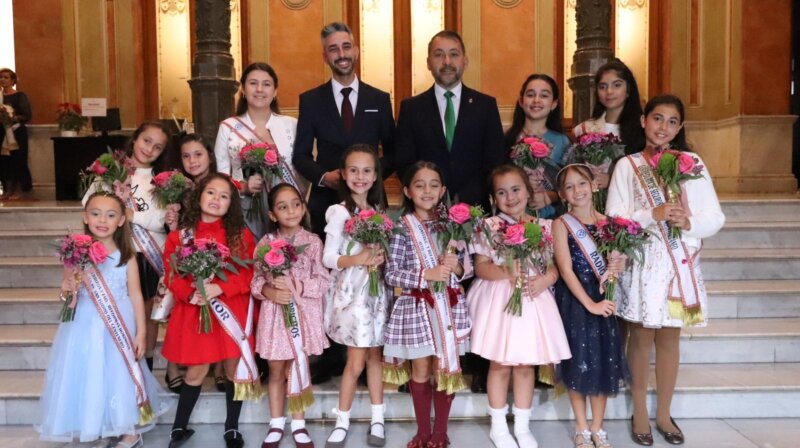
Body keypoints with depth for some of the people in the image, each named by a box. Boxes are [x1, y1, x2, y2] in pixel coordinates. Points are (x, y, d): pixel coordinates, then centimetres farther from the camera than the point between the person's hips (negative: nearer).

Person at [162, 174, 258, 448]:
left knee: (235, 368, 7)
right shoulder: (180, 235, 1)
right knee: (197, 370, 5)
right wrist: (190, 294, -21)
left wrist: (219, 288, -19)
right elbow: (172, 274, -2)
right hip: (194, 310, 0)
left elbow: (249, 273, -5)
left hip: (232, 310, 1)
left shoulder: (241, 235, 1)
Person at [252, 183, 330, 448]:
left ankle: (298, 424, 24)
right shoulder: (266, 243, 0)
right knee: (276, 371, 11)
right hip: (275, 312, 1)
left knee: (299, 368, 10)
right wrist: (269, 291, -18)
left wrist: (297, 286, -19)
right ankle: (276, 425, 26)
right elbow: (256, 281, 1)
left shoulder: (313, 242, -4)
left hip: (304, 313, -1)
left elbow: (324, 281, -6)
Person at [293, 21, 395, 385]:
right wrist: (324, 175, -14)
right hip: (326, 200, 0)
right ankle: (331, 356, 14)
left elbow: (392, 152, 7)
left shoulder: (379, 100, 8)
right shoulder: (310, 100, 7)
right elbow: (301, 156, 4)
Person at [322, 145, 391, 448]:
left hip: (377, 289, 4)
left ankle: (377, 419, 21)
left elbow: (387, 249, 12)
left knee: (375, 355, 10)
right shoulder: (338, 212, -6)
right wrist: (358, 259, -25)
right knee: (356, 360, -1)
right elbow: (328, 258, -10)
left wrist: (383, 257, -10)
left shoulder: (380, 211, 9)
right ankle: (342, 421, 15)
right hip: (351, 290, -4)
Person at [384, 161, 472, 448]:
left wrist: (457, 267, -14)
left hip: (449, 305, 2)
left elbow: (469, 268, 8)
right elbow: (391, 274, -10)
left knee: (445, 368, 9)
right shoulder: (402, 227, -6)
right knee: (421, 369, 9)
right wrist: (426, 275, -20)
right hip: (416, 306, -2)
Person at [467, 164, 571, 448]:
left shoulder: (543, 226, 4)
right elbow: (481, 266, -7)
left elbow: (553, 265, 4)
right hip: (499, 300, -2)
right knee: (500, 365, 7)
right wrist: (506, 271, -24)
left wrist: (545, 279, -17)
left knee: (526, 365, 10)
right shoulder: (489, 226, -3)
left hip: (532, 299, 2)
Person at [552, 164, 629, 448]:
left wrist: (616, 266, -15)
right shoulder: (561, 224, -7)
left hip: (602, 300, 4)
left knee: (603, 361, 8)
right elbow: (566, 270, -13)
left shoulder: (605, 221, 5)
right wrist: (589, 303, -18)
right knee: (579, 361, 3)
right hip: (574, 301, -4)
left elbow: (618, 262, 9)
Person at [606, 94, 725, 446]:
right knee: (641, 337, 6)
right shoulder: (628, 165, 2)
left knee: (669, 338, 10)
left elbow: (715, 218, 3)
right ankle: (639, 414, 21)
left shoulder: (693, 163, 5)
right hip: (642, 262, -1)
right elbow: (614, 218, -5)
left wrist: (688, 222, -17)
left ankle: (664, 414, 25)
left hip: (680, 262, 2)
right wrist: (653, 215, -18)